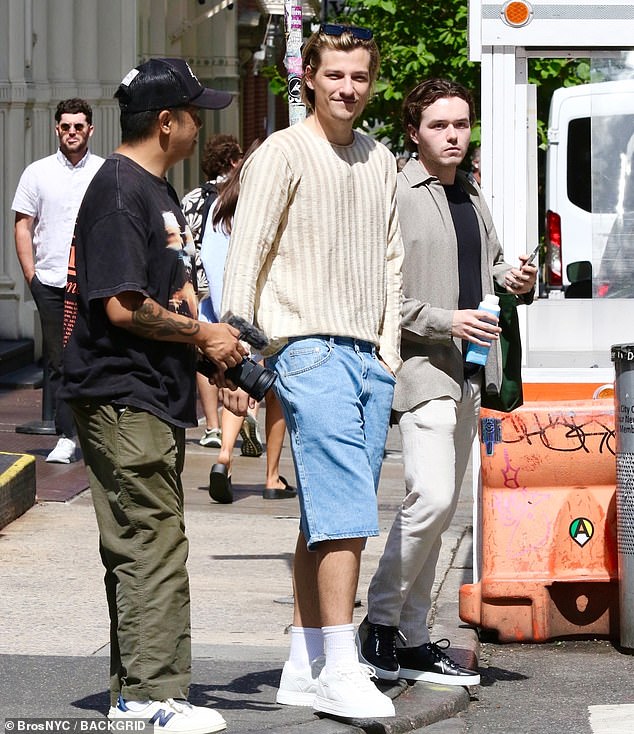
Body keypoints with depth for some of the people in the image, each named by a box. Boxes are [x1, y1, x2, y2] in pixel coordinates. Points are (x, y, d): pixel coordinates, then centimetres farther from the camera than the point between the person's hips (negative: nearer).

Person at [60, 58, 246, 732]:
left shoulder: (158, 192, 18)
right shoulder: (119, 191, -14)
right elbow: (123, 306, -21)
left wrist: (213, 345, 8)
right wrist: (202, 335, -9)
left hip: (155, 397, 10)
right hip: (123, 398, -10)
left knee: (143, 548, 12)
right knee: (153, 547, -11)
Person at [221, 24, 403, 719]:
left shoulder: (378, 160, 16)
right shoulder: (283, 153, -4)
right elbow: (245, 257, -7)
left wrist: (389, 349, 14)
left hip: (369, 356, 7)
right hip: (308, 348, -6)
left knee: (328, 518, 8)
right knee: (344, 510, -14)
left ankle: (304, 665, 13)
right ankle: (340, 668, -13)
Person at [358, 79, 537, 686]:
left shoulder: (472, 197, 17)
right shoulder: (396, 196, -9)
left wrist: (514, 281, 9)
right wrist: (446, 322, -20)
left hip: (468, 371, 8)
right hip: (423, 366, -8)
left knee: (438, 509, 10)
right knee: (431, 500, -18)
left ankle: (413, 641, 15)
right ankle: (381, 620, -2)